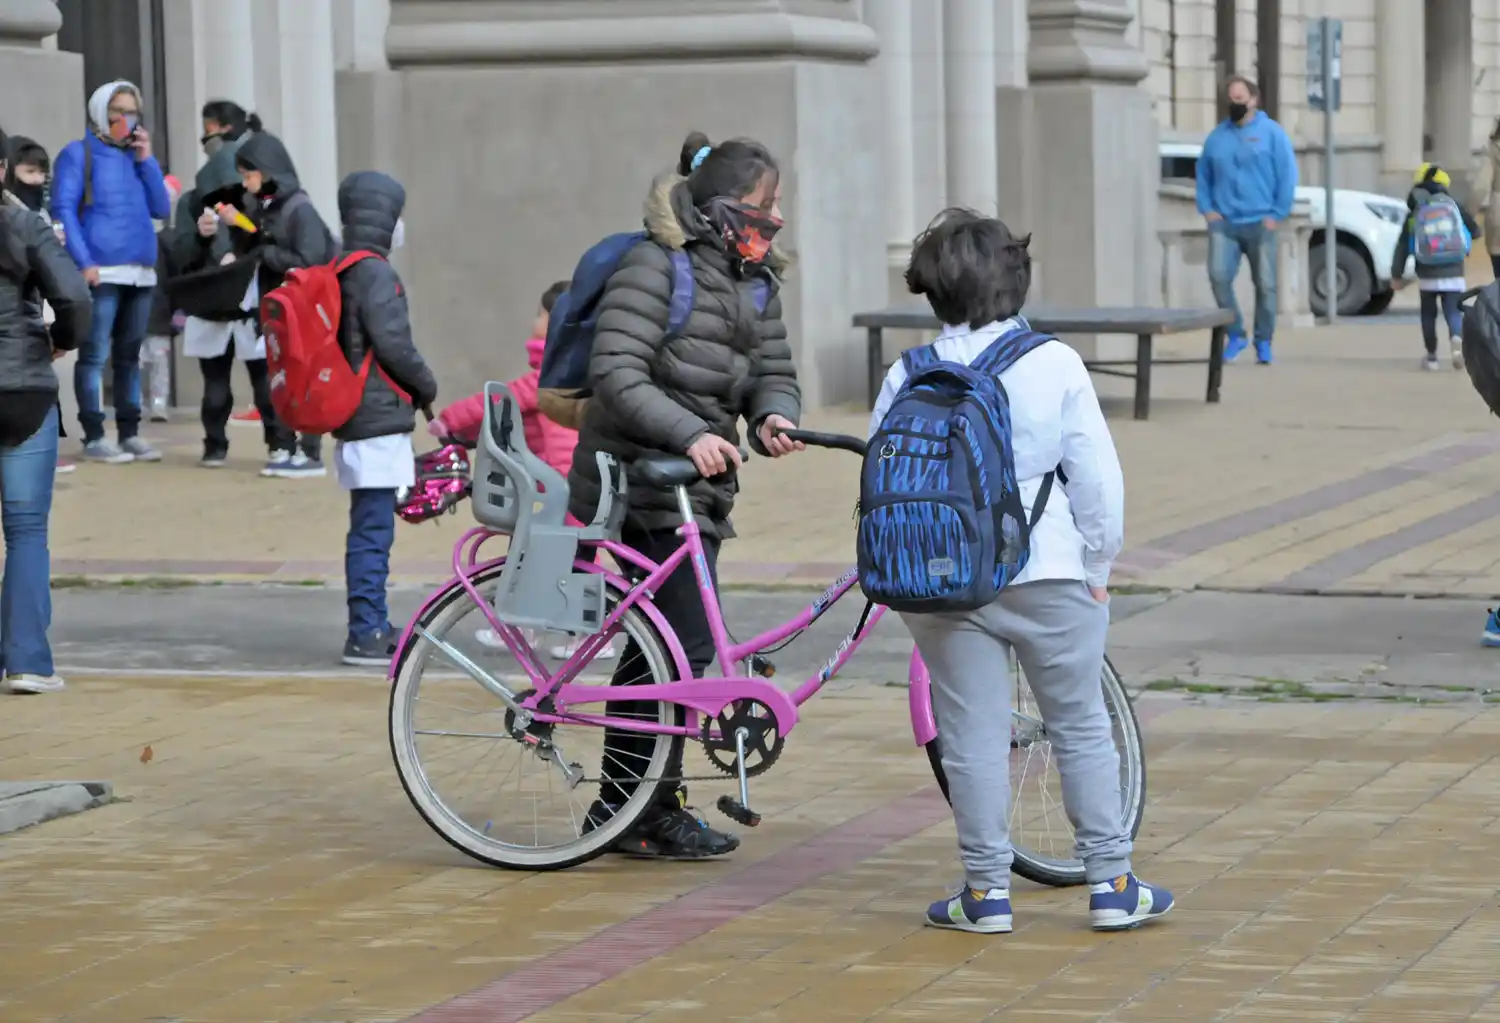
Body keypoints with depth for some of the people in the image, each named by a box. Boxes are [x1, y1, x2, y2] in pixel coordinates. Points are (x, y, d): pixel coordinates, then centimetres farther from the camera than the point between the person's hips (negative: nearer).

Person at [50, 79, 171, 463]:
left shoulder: (138, 155, 19)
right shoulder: (78, 153, 2)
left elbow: (161, 209, 12)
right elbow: (63, 210, -6)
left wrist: (146, 160, 3)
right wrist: (83, 262, -16)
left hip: (141, 272, 6)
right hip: (101, 271, -6)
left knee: (129, 356, 9)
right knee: (95, 355, -7)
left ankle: (130, 433, 13)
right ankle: (94, 437, -7)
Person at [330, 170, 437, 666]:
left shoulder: (339, 273, 15)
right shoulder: (375, 275, -14)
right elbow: (392, 344, -18)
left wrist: (412, 388, 20)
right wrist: (426, 387, -1)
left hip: (353, 419, 10)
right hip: (378, 419, -10)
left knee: (370, 528, 15)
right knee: (373, 528, -8)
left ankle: (372, 626, 21)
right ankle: (366, 634, -8)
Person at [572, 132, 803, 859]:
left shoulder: (753, 282, 12)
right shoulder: (655, 266, -14)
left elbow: (774, 373, 11)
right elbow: (617, 375, -22)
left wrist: (772, 418, -12)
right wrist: (691, 434, -32)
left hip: (699, 484, 9)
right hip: (642, 480, -9)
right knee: (689, 641, -13)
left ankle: (620, 806, 21)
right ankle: (651, 812, -6)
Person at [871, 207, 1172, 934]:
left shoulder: (909, 377, -2)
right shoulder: (1054, 366, -7)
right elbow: (1097, 477, -6)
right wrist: (1097, 567, 6)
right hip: (1048, 575, -1)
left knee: (972, 737, 7)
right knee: (1081, 727, 10)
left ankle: (986, 892, 10)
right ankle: (1112, 884, 13)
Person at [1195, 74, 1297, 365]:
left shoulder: (1271, 133, 1)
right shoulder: (1217, 136, 10)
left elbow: (1287, 175, -2)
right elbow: (1203, 175, 15)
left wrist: (1277, 213, -8)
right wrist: (1207, 208, 2)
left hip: (1259, 223, -2)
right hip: (1224, 222, 2)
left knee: (1265, 284, 1)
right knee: (1218, 276, -15)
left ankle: (1264, 342, 14)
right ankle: (1235, 334, -1)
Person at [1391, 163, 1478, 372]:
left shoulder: (1414, 216, 0)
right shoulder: (1455, 208, 3)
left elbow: (1402, 247, 0)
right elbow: (1474, 231, 12)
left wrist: (1396, 274, 7)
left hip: (1427, 276, 0)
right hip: (1453, 275, 0)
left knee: (1428, 314, 16)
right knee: (1453, 312, 1)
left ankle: (1431, 356, 15)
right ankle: (1457, 339, -30)